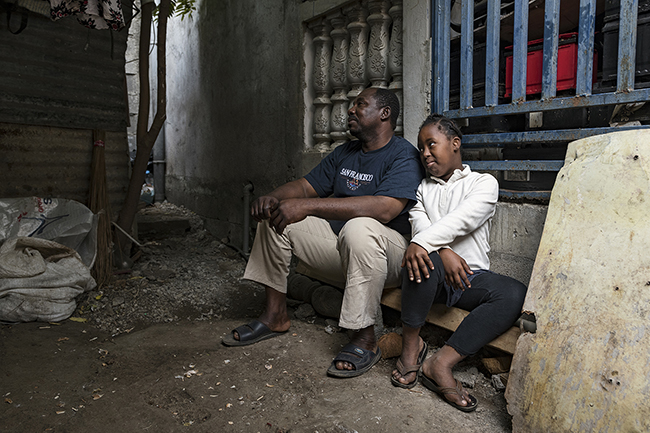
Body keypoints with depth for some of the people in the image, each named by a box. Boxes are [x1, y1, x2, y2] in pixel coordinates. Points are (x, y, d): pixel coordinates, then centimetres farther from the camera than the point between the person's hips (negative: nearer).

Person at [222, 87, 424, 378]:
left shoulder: (403, 155, -12)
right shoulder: (344, 153, 15)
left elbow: (384, 209, -30)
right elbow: (306, 186, 12)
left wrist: (308, 206, -34)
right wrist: (273, 198, -13)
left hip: (388, 254, -7)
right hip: (340, 248, 8)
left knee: (359, 227, -40)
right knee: (274, 213, 2)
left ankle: (364, 338, -24)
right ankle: (275, 316, 6)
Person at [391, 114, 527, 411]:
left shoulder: (483, 183, 7)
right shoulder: (422, 188, 19)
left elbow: (462, 219, -14)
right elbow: (419, 223, -1)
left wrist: (423, 242, -31)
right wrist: (444, 252, -22)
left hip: (470, 276, 0)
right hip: (432, 276, 0)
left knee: (515, 294, -28)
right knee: (424, 259, -35)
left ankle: (441, 363, -29)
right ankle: (411, 345, -17)